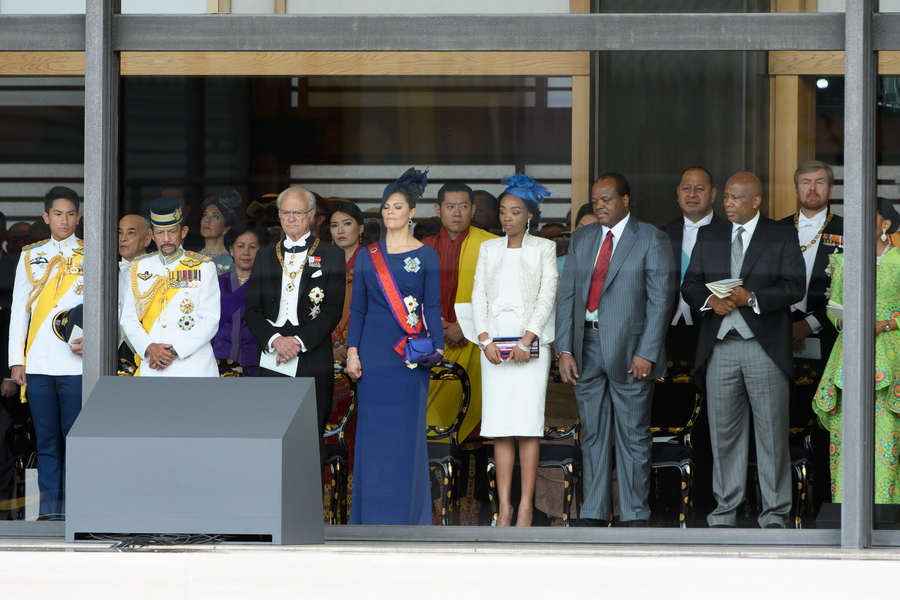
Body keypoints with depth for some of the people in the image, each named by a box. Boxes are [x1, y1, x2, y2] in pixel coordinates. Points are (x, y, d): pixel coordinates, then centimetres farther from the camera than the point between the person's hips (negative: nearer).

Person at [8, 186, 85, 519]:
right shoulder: (30, 256, 14)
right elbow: (18, 310, 13)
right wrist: (16, 361, 6)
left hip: (76, 364, -2)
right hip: (38, 365, 2)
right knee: (47, 440, 3)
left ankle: (72, 510, -2)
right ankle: (49, 511, 6)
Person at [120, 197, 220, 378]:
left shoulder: (203, 268, 6)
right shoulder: (139, 268, 14)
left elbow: (210, 320, 0)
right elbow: (129, 318, 10)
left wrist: (175, 350, -11)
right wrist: (149, 348, -8)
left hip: (193, 368, -2)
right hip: (150, 368, 2)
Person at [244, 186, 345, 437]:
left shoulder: (331, 256, 7)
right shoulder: (265, 256, 16)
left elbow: (333, 310, -1)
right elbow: (252, 310, 10)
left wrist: (300, 341, -13)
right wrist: (274, 339, -8)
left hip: (313, 360, -2)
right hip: (272, 362, 2)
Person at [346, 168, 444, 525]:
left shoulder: (425, 255, 4)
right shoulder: (368, 257, 9)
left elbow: (432, 307, 2)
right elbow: (357, 308, 9)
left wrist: (437, 345, -11)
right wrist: (352, 351, 0)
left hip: (410, 353, -2)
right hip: (374, 351, 2)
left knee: (407, 430, -2)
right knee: (373, 429, 1)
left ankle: (406, 513, 4)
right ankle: (373, 515, 5)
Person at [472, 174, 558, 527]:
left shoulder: (543, 248, 6)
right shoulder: (489, 249, 15)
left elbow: (548, 295, -3)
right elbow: (478, 295, 11)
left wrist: (527, 339, -13)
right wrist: (485, 339, -4)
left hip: (531, 343, -3)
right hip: (494, 344, 3)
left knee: (528, 424, -9)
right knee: (499, 426, -1)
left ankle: (526, 506, -9)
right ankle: (504, 505, -1)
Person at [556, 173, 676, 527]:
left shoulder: (651, 240, -2)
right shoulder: (581, 239, 13)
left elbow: (660, 299, -7)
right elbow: (567, 295, 11)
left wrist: (647, 353, -14)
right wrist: (564, 349, 1)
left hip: (629, 349, -5)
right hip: (587, 346, 5)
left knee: (633, 437, -1)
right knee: (593, 434, 7)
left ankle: (635, 517, 4)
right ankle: (594, 514, 12)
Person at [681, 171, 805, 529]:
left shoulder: (782, 237, 4)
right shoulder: (708, 237, 15)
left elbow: (794, 287, -5)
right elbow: (690, 285, 10)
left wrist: (752, 298, -17)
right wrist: (710, 300, -11)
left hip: (766, 348, -3)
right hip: (719, 347, 3)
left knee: (772, 429, -2)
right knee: (723, 431, 4)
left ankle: (774, 510, 2)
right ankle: (726, 506, 12)